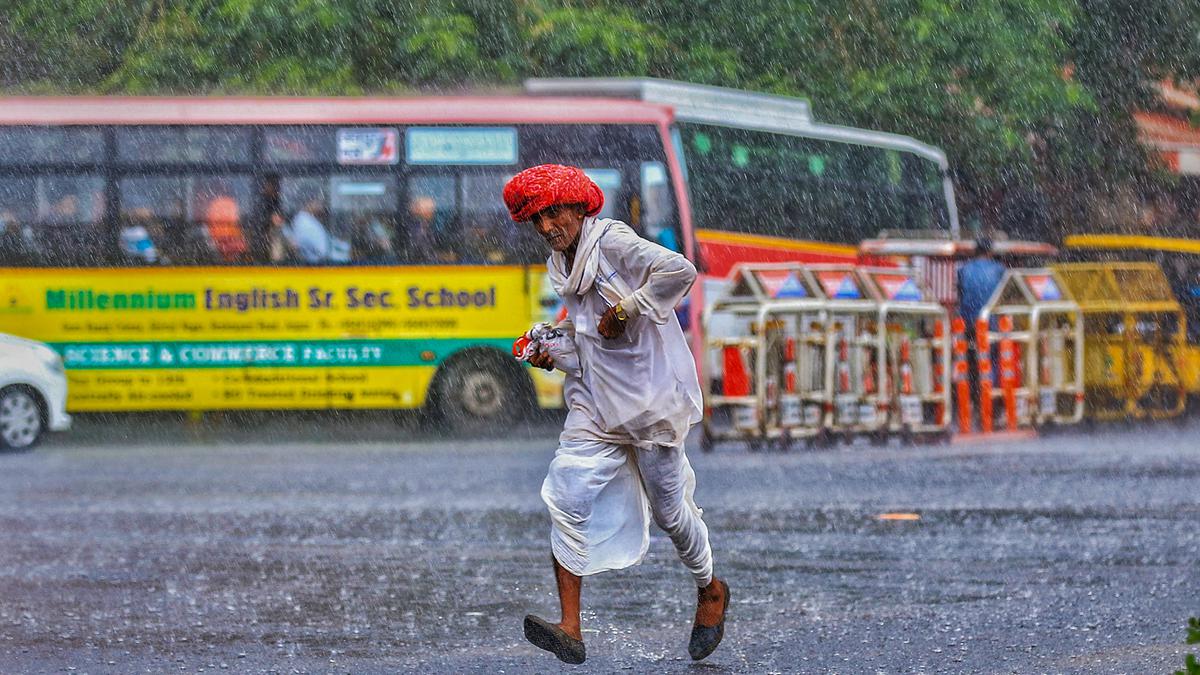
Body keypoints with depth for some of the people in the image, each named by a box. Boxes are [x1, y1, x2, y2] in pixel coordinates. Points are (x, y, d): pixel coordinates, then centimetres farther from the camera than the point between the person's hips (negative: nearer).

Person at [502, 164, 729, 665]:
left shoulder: (613, 242, -13)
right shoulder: (562, 266, 12)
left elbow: (679, 271, -27)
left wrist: (625, 311, -22)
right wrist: (553, 351, 8)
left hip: (650, 395, -7)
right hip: (594, 399, 7)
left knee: (668, 506, 7)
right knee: (567, 496, -12)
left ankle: (710, 591, 37)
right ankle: (570, 630, -17)